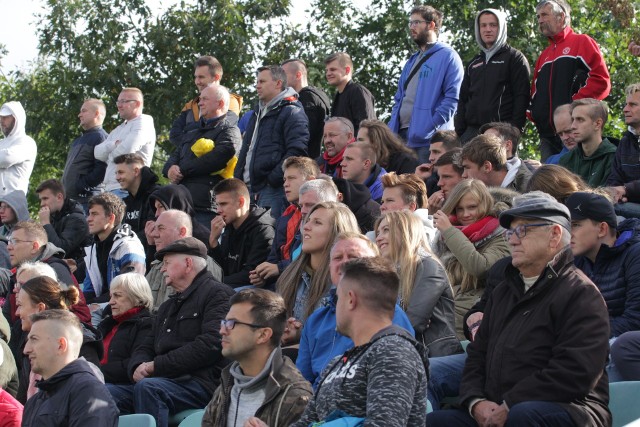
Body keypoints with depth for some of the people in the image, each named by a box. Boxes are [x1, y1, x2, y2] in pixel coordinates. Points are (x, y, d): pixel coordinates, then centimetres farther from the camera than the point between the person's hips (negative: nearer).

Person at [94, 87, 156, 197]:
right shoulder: (118, 129, 25)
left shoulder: (143, 123, -2)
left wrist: (111, 155, 3)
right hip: (109, 188, 8)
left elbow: (127, 149, -17)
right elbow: (98, 152, 12)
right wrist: (114, 144, -7)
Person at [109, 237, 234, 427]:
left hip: (202, 383, -8)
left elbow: (210, 345, -14)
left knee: (148, 387, -36)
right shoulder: (168, 306, 30)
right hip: (164, 382, 8)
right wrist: (139, 366, -1)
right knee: (105, 392, -14)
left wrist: (156, 366, -11)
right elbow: (146, 347, 27)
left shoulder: (217, 294, 1)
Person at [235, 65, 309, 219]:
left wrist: (273, 179, -19)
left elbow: (297, 151, -16)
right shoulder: (258, 112, 24)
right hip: (249, 187, 9)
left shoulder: (292, 113, -5)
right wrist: (238, 177, 18)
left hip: (274, 189, -9)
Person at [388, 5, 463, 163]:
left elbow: (453, 98, -12)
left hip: (427, 138, -8)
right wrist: (392, 129, 11)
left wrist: (430, 126, -20)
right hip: (402, 135, 8)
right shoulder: (413, 60, 24)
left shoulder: (447, 57, -2)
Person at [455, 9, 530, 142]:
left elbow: (522, 96, -4)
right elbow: (463, 99, 22)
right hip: (471, 131, 6)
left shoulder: (515, 58, 5)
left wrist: (515, 129, -14)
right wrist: (459, 131, 9)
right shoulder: (473, 63, 23)